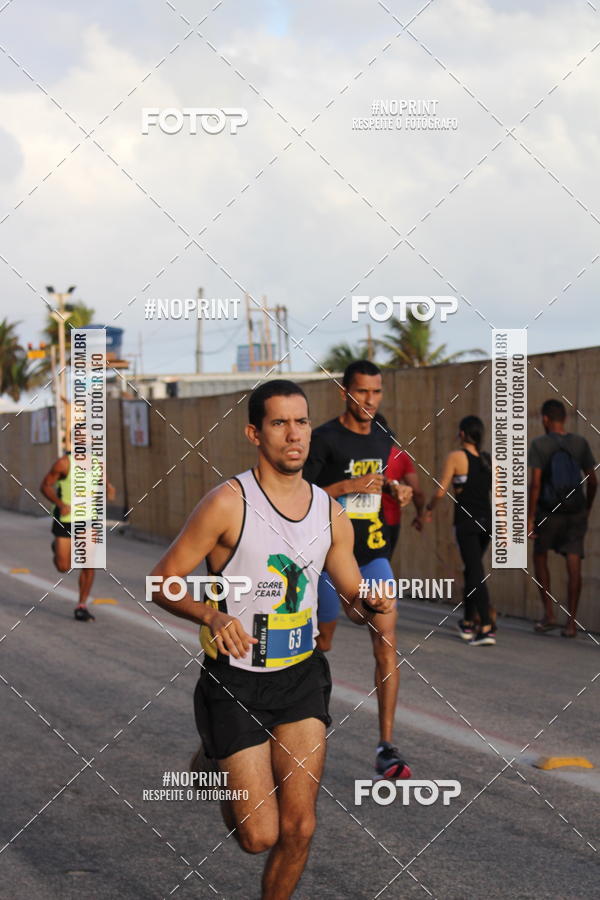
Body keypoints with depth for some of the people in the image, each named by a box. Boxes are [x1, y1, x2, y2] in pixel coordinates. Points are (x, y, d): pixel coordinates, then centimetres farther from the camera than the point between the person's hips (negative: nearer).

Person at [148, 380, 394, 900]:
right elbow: (163, 581, -12)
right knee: (259, 835, -4)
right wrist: (211, 616, -30)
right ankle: (233, 791, 31)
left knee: (299, 827, 0)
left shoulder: (330, 514, 2)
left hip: (302, 676, 4)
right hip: (235, 681, -4)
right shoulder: (229, 503, -15)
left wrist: (370, 607, -11)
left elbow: (353, 596, 13)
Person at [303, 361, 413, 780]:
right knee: (321, 643, 10)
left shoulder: (383, 436, 8)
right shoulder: (324, 439, -11)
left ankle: (386, 749, -7)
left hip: (373, 554, 4)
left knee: (387, 644, -8)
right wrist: (349, 486, -22)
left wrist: (395, 489, 4)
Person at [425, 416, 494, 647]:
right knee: (472, 570, 21)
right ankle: (467, 623, 31)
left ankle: (486, 628, -17)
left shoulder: (456, 457, -6)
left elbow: (440, 491, -8)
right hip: (486, 521, 6)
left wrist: (429, 509, 10)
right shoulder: (489, 460, 8)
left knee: (476, 573, -8)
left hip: (466, 521, -5)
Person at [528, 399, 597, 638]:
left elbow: (535, 483, -15)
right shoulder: (580, 443, 1)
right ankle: (571, 622, -1)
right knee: (574, 565, 1)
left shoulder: (539, 444, -9)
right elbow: (592, 481, 5)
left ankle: (549, 613, 12)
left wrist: (529, 518, -12)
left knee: (540, 557, 17)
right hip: (576, 512, 2)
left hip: (548, 511, -2)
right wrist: (587, 508, 20)